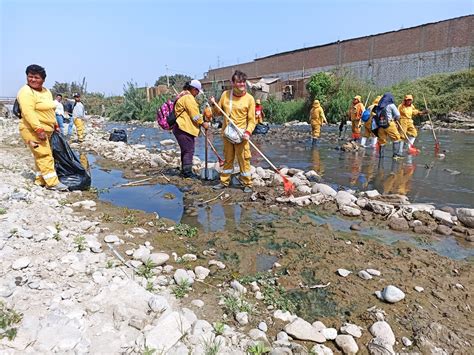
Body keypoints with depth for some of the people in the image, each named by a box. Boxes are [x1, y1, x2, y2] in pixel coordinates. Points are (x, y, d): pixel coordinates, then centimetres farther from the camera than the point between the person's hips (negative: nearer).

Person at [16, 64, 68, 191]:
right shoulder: (26, 92, -13)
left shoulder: (46, 91, 14)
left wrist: (55, 125, 20)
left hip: (46, 130, 9)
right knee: (44, 155, -12)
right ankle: (52, 182, -11)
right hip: (33, 130, -9)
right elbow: (28, 113, -23)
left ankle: (40, 180, 22)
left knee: (41, 156, 13)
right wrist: (39, 129, -29)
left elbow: (50, 110, 22)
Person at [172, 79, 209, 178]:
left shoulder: (184, 96, 22)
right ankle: (187, 171, -2)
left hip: (184, 128, 11)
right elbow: (194, 113, -17)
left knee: (186, 150, 16)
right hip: (184, 129, -11)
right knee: (188, 150, -7)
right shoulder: (188, 97, -13)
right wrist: (203, 123, -7)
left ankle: (184, 170, 25)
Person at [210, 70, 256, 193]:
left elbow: (252, 119, -5)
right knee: (228, 159, 15)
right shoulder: (225, 95, 4)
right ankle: (224, 181, 27)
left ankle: (247, 184, 11)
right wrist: (214, 104, -5)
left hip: (241, 135, -3)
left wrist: (248, 132, -20)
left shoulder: (249, 98, -5)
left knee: (244, 160, -1)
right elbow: (218, 112, 14)